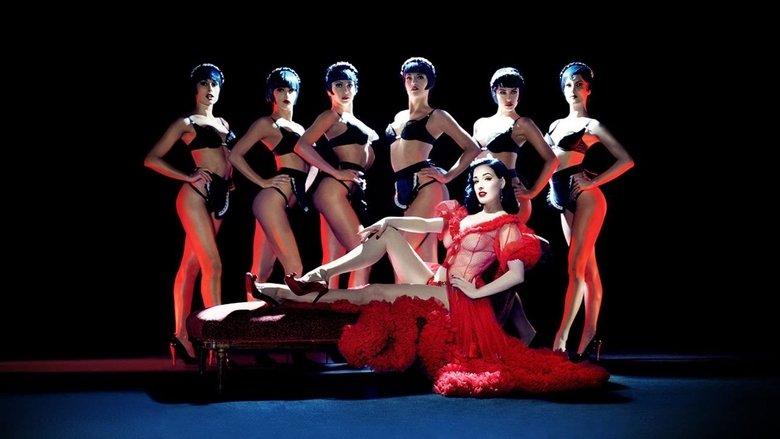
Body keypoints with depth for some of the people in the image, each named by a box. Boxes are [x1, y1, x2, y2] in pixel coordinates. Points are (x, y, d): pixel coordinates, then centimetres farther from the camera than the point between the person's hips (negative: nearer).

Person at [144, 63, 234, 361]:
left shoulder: (223, 123, 20)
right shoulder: (186, 123, 1)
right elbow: (152, 159, -2)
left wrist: (230, 181, 12)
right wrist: (188, 178, -9)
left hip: (219, 198, 6)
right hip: (196, 194, -6)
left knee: (190, 266, 8)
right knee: (213, 265, -14)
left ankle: (181, 336, 10)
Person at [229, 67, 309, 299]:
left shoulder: (299, 128, 24)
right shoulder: (267, 123, 2)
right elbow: (235, 155, -2)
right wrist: (264, 182, -7)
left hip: (289, 200, 8)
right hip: (274, 197, -8)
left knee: (262, 271, 7)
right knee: (294, 268, -15)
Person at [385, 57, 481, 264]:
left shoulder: (436, 115, 5)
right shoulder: (399, 117, 23)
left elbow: (472, 148, 3)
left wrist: (447, 176, -4)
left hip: (426, 189, -6)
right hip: (406, 192, 6)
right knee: (424, 260, 3)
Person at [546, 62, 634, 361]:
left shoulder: (591, 125, -1)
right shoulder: (555, 125, 17)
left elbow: (626, 160, -7)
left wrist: (593, 182, -11)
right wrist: (550, 189, 9)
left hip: (585, 196, -7)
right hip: (565, 201, 7)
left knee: (576, 268, -12)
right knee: (588, 269, 7)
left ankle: (560, 337, -17)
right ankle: (589, 337, 6)